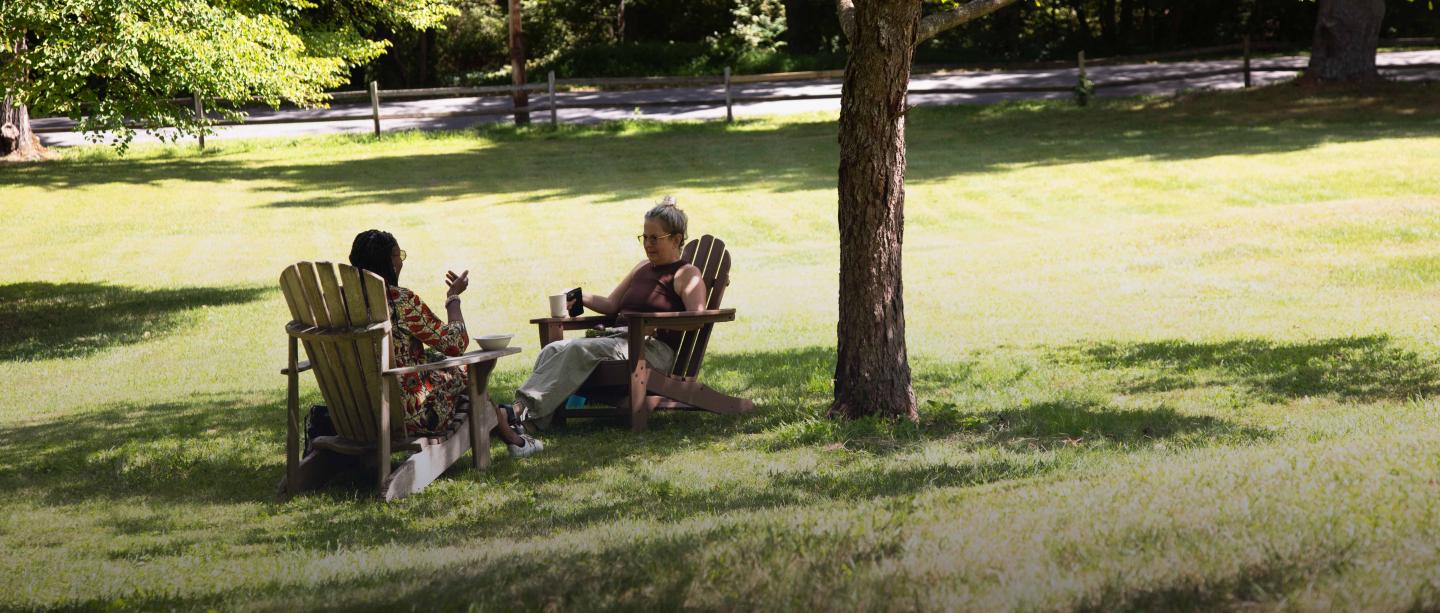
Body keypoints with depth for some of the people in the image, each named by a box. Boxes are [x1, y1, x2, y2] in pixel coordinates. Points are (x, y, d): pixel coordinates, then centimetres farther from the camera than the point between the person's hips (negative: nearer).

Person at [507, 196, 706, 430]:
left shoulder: (686, 274, 2)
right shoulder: (643, 268, 27)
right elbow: (611, 304, 29)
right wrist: (581, 298, 10)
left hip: (656, 348, -8)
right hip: (619, 339, 8)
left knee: (579, 349, -31)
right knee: (553, 349, -16)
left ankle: (526, 409, -40)